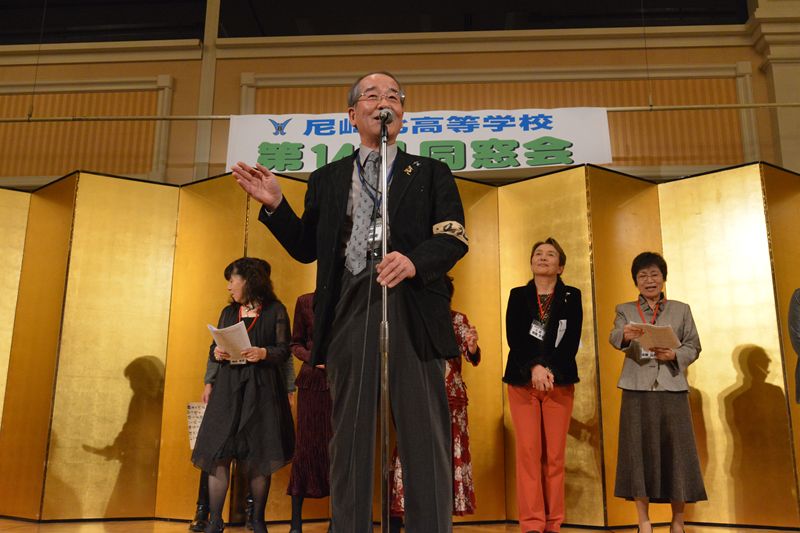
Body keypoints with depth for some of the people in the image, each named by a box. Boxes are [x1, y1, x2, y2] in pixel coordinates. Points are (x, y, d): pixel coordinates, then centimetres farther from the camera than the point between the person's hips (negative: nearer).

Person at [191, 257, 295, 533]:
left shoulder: (275, 310, 1)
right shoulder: (228, 312, 15)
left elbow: (284, 351, -2)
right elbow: (214, 347, 17)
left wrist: (264, 353, -21)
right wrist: (216, 353, -6)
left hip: (261, 389, -4)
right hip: (227, 388, 4)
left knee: (257, 458, 2)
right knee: (218, 453, -2)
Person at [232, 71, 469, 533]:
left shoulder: (431, 173, 14)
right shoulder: (327, 179, 20)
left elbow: (454, 237, 2)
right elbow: (306, 248, 18)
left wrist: (415, 260, -18)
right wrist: (276, 205, 3)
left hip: (413, 310, -1)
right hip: (350, 310, 2)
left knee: (425, 438, 0)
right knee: (350, 439, 6)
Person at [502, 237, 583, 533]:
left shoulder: (572, 297, 10)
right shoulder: (517, 295, 11)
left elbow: (572, 341, -2)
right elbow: (513, 337, -3)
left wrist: (551, 370, -15)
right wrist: (534, 367, -17)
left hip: (560, 382, 0)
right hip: (523, 381, 0)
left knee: (555, 455, -1)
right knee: (528, 451, -5)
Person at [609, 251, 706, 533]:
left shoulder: (681, 309, 13)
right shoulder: (625, 309, 10)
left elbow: (694, 347, 8)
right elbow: (614, 338, -9)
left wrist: (673, 355, -12)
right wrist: (626, 335, -33)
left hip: (672, 389, 1)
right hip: (637, 390, 0)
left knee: (676, 452, 0)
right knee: (639, 451, -1)